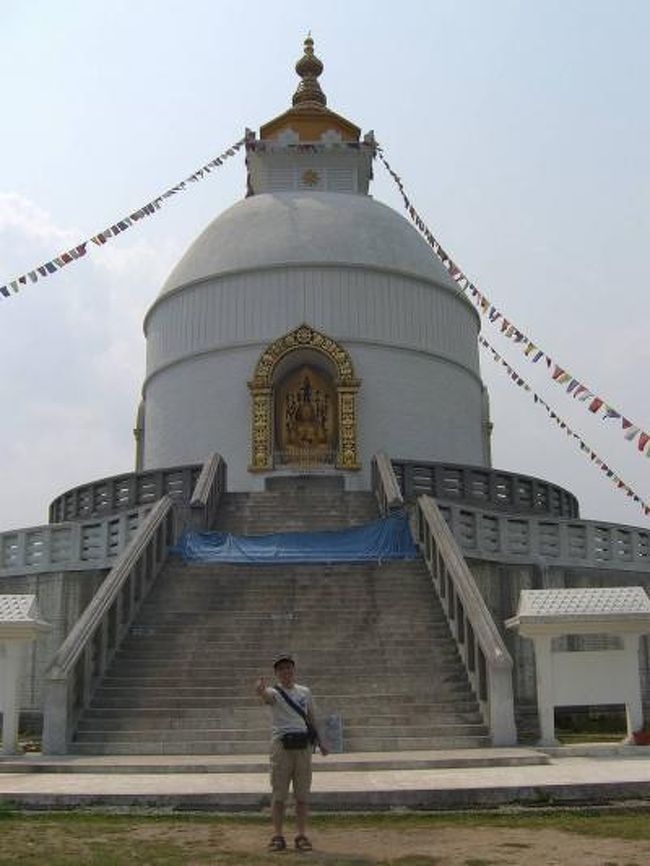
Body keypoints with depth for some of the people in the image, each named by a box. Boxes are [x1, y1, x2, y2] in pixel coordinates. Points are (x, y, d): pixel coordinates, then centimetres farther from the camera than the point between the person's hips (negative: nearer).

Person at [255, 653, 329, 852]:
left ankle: (301, 835, 12)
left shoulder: (305, 692, 12)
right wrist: (261, 692, -52)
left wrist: (319, 742, 21)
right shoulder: (274, 692, -4)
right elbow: (266, 696, -29)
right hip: (281, 744, -4)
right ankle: (277, 836, 7)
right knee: (279, 792, 1)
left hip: (304, 745, 4)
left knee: (302, 793, 6)